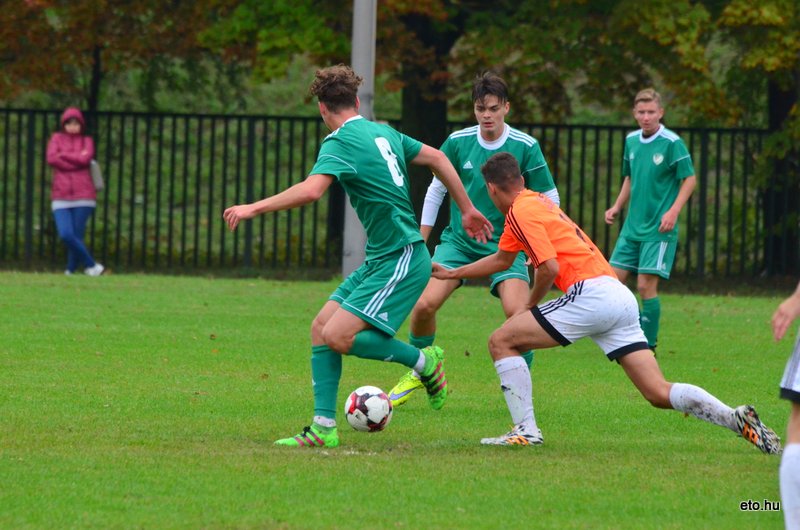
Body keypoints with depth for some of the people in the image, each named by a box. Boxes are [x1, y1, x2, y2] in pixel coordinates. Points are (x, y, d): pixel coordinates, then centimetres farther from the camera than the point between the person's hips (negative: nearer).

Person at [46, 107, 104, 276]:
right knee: (66, 235, -15)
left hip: (83, 195, 0)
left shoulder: (87, 141, 11)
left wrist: (63, 155, -2)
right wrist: (77, 158, -6)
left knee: (77, 236, -6)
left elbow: (86, 159, -8)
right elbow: (51, 159, -5)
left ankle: (71, 271, 9)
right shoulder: (57, 138, 12)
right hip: (61, 197, 0)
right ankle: (91, 265, -4)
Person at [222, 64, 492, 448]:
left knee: (338, 336, -17)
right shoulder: (384, 133, 12)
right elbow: (438, 159, 20)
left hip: (401, 261, -9)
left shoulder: (339, 143, -14)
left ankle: (425, 362, 2)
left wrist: (254, 208, -24)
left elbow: (311, 190, -31)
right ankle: (323, 428, 3)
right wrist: (467, 211, 29)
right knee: (321, 326, 4)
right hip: (379, 260, 9)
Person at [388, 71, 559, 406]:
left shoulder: (525, 146, -9)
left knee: (518, 313, -24)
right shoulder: (458, 142, -4)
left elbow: (549, 198, 1)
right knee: (425, 304, -16)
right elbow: (437, 190, 9)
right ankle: (418, 371, 12)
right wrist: (419, 242, 9)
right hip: (459, 240, 2)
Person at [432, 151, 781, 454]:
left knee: (501, 341, -1)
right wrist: (452, 274, 48)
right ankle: (738, 419, -9)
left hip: (591, 294, -9)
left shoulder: (521, 210, -2)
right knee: (660, 394, 4)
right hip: (621, 299, 9)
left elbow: (550, 267, -13)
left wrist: (530, 307, 4)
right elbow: (502, 259, 40)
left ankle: (526, 430, -5)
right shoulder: (536, 202, 26)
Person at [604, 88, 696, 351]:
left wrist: (673, 211, -19)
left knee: (646, 285, -9)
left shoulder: (672, 143, -11)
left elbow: (690, 179, -9)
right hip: (632, 226, 7)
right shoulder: (631, 141, 8)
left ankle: (649, 345, 3)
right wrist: (617, 206, 13)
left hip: (659, 228, -7)